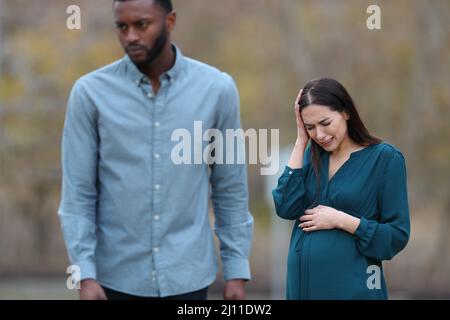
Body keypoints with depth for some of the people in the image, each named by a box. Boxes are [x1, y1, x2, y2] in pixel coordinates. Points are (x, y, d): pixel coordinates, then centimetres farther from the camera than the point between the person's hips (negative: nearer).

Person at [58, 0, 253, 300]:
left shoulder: (217, 89, -2)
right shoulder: (90, 93, -5)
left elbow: (231, 189, 5)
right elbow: (78, 194, -4)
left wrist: (237, 270, 3)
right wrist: (86, 275, -11)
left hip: (187, 275, 1)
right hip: (117, 276, 0)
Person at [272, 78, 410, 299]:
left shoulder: (385, 158, -7)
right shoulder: (313, 155, 7)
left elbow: (397, 236, -9)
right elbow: (286, 209, -8)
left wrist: (340, 220, -16)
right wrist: (301, 141, -4)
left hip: (351, 287, -4)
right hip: (302, 283, 5)